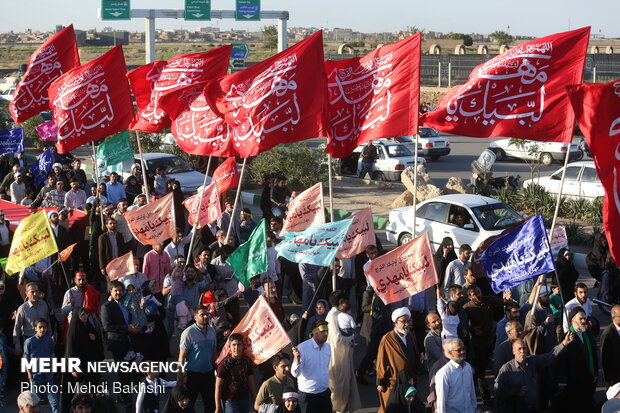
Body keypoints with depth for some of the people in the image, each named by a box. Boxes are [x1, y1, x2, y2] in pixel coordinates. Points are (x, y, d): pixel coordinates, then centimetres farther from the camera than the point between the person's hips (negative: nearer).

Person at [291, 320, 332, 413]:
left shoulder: (328, 347, 2)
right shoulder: (302, 348, -16)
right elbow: (295, 373, -21)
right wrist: (297, 359, -38)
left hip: (325, 393, 5)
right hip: (308, 395, -5)